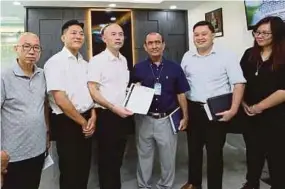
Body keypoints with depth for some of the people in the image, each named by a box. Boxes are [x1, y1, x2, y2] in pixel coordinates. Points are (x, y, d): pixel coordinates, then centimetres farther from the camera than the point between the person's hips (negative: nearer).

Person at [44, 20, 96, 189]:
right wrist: (82, 122, -11)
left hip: (87, 121, 7)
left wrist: (92, 117, -3)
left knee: (84, 168, 18)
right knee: (70, 172, 8)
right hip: (67, 122, -7)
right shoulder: (56, 62, -13)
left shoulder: (85, 63, 10)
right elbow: (60, 99, -19)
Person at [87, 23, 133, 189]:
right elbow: (92, 92, -15)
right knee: (106, 159, 7)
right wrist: (114, 108, -20)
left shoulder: (124, 60, 10)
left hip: (123, 115, 6)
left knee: (118, 158, 18)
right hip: (107, 116, -6)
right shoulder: (97, 60, -11)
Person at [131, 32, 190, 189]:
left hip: (167, 119, 0)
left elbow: (181, 95, 3)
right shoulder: (138, 68, 0)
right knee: (144, 156, 16)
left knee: (168, 157, 13)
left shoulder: (174, 68, 0)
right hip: (144, 119, 0)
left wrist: (185, 117, 1)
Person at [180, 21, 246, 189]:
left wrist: (234, 109, -17)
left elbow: (239, 83, -9)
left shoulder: (226, 56, -6)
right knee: (194, 148, 16)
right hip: (193, 109, 4)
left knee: (214, 151, 6)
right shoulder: (187, 57, 7)